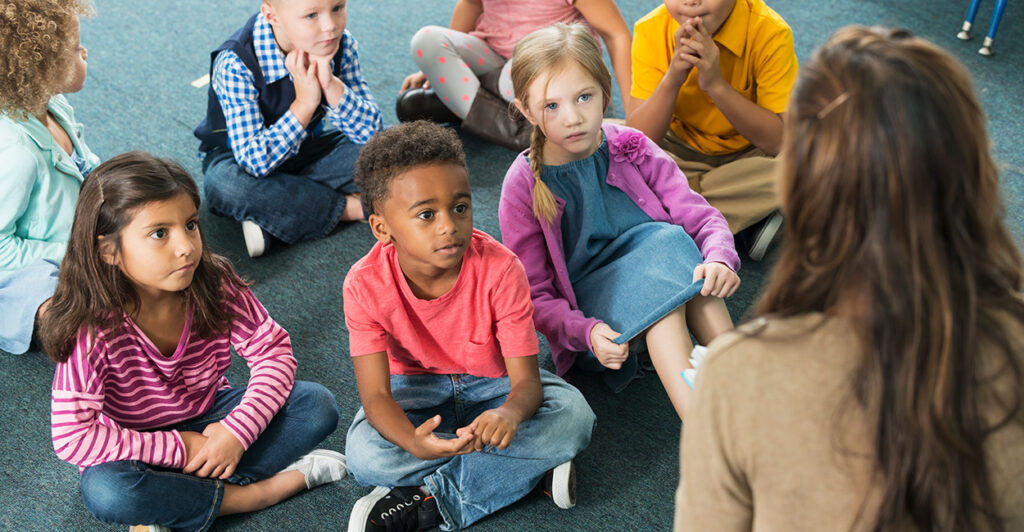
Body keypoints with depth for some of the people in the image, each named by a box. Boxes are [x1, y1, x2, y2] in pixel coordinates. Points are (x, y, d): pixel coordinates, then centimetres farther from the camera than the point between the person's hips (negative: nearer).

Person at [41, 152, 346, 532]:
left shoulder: (215, 284, -18)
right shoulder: (94, 329, -28)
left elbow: (272, 350, -10)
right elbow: (72, 437, -30)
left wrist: (237, 430, -24)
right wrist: (178, 450, -28)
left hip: (209, 419, 4)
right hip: (138, 447, -3)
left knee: (317, 405, -15)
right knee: (105, 492, -38)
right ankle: (259, 491, -20)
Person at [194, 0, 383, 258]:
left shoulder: (341, 45, -16)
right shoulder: (236, 65, -30)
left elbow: (370, 131, -18)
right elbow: (255, 161, -34)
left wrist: (330, 84, -33)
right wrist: (305, 103, -37)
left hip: (305, 149, 4)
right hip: (236, 157, -4)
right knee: (224, 184, -38)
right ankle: (349, 206, -24)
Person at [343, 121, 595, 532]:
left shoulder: (501, 269, -27)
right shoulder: (366, 285, -26)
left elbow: (526, 381, -25)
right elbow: (375, 394, -25)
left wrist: (509, 414, -52)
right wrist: (414, 442, -49)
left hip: (493, 382, 0)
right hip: (418, 387, 0)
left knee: (572, 417, -28)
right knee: (365, 455, -30)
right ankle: (533, 468, -20)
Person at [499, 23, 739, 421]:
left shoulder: (631, 149, 0)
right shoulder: (523, 187, -7)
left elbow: (701, 216, -1)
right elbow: (535, 297, -7)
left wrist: (720, 259, -25)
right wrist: (586, 332, -26)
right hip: (588, 312, -3)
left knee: (671, 243, -28)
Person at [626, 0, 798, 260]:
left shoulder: (770, 33, -24)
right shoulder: (651, 30, -17)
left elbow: (780, 141, -28)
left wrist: (717, 84, -37)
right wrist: (671, 80, -36)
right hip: (683, 152, 2)